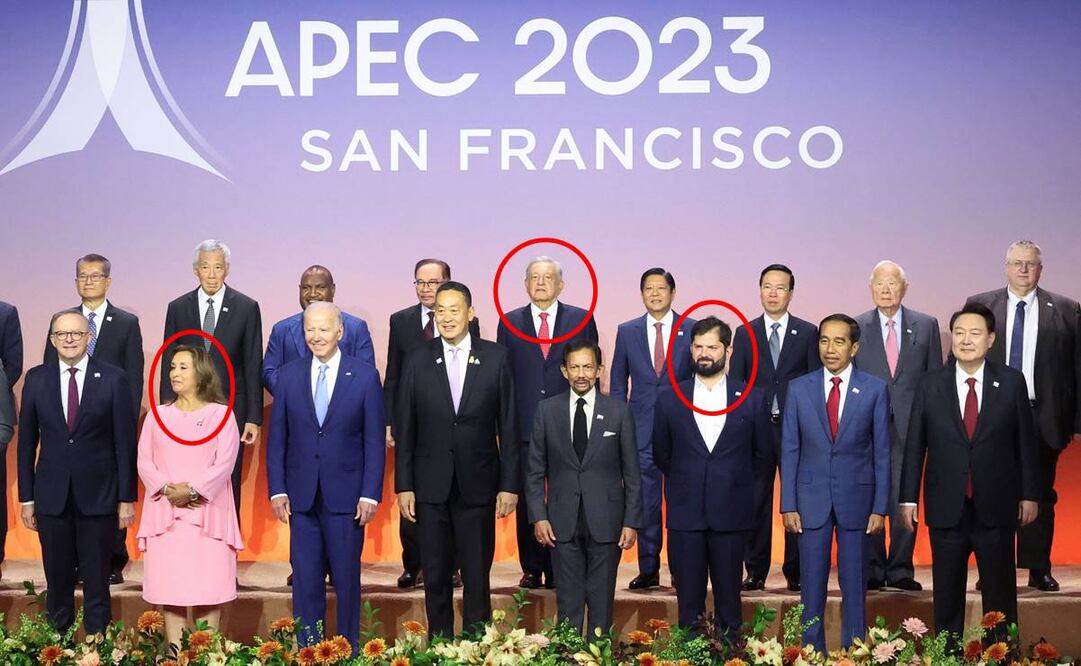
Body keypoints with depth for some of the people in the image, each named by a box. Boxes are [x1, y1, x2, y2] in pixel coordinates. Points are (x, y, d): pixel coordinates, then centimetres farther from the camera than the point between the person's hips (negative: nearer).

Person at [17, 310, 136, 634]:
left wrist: (127, 498, -3)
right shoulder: (36, 379, 3)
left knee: (97, 580, 5)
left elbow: (125, 441, -2)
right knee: (57, 580, 9)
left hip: (98, 495, -2)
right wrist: (26, 498, 5)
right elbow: (26, 442, 7)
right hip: (51, 496, 2)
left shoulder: (113, 378, -3)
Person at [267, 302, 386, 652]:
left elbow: (374, 440, -2)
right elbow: (277, 438, 7)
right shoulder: (288, 375, 5)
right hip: (301, 495, 2)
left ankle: (348, 652, 17)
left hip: (346, 494, -2)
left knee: (347, 579, 6)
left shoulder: (365, 375, -1)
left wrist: (370, 493, -7)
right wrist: (277, 490, 0)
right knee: (305, 580, 5)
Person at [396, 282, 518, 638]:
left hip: (478, 485, -1)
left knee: (477, 576, 4)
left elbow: (508, 426, 0)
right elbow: (405, 429, 4)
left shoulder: (496, 357, 0)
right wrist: (403, 486, 0)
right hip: (431, 486, 1)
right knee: (435, 577, 8)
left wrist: (509, 484, -3)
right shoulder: (417, 361, 3)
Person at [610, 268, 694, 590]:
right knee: (645, 503, 2)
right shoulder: (627, 332, 8)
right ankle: (648, 570, 10)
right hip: (641, 429, 1)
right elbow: (618, 383, 12)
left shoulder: (693, 330, 2)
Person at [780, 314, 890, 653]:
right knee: (811, 585, 5)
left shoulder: (875, 389, -1)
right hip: (812, 498, 1)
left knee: (854, 586, 7)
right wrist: (788, 504, -2)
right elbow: (789, 450, 3)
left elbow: (882, 452, 0)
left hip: (856, 498, -1)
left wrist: (880, 507, -3)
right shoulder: (799, 388, 2)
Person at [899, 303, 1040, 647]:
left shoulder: (1011, 381, -1)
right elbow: (915, 445, 2)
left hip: (996, 506, 0)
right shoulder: (930, 384, 0)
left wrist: (1029, 494, 2)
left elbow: (1026, 441, 3)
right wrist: (908, 498, 0)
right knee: (947, 594, 9)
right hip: (947, 508, 1)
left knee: (1000, 592, 8)